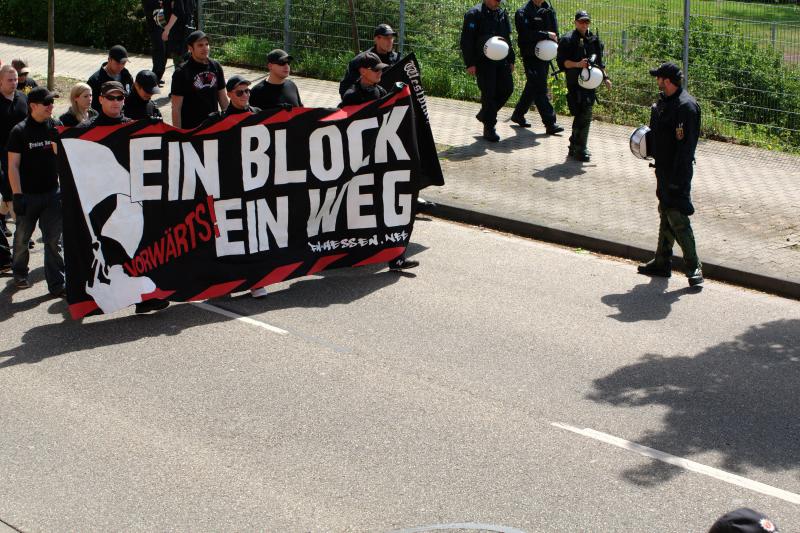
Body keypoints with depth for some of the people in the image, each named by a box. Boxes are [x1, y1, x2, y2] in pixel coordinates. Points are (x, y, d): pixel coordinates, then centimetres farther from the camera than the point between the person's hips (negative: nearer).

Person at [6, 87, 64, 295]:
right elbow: (13, 165, -9)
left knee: (54, 240, 0)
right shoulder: (19, 131, -7)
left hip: (52, 192, 2)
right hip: (28, 194, -2)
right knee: (22, 238, 13)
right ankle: (19, 274, 35)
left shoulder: (56, 127, 3)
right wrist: (17, 195, -14)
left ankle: (57, 284, 3)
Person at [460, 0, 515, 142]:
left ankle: (484, 114, 22)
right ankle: (489, 128, 6)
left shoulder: (502, 14, 13)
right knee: (488, 93, -5)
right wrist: (470, 64, -15)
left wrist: (511, 60, 16)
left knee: (507, 88, 2)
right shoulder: (474, 14, -9)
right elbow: (466, 41, -11)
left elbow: (507, 39, 21)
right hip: (483, 61, -7)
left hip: (501, 60, 7)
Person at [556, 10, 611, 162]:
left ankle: (575, 147, 23)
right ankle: (580, 150, -6)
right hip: (575, 83, -6)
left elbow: (599, 62, 23)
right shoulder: (568, 40, -6)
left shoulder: (594, 40, 14)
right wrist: (577, 64, -23)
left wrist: (605, 78, 17)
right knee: (584, 116, -11)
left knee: (581, 116, 11)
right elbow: (562, 62, -10)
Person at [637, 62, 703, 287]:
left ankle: (694, 267, -2)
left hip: (677, 173, -10)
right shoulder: (665, 101, 9)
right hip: (665, 170, 10)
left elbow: (685, 145, -23)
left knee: (677, 218, -9)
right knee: (666, 215, 17)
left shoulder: (685, 106, -21)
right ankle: (662, 262, 28)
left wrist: (677, 179, -24)